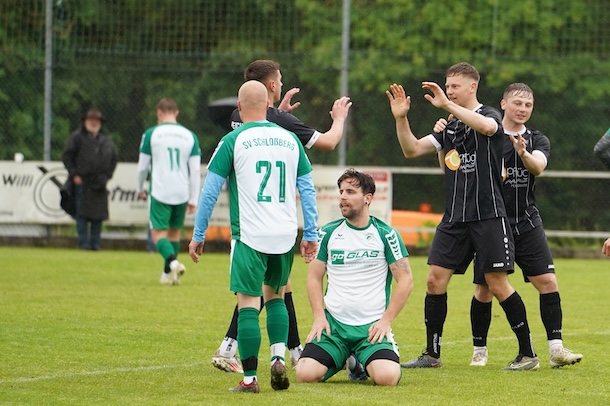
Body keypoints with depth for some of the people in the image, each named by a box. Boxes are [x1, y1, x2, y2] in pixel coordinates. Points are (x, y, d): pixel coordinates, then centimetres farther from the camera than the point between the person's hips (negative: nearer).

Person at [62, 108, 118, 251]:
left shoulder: (106, 140, 14)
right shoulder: (77, 137, 1)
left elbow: (114, 158, 22)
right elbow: (67, 157, -1)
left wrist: (107, 175, 10)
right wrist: (74, 175, -8)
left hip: (99, 185, 4)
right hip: (82, 182, -4)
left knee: (98, 214, 3)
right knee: (82, 214, -5)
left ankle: (96, 243, 9)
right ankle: (84, 242, -2)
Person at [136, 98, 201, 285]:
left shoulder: (151, 134, -3)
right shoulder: (190, 136, 5)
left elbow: (142, 166, 1)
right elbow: (196, 170, 2)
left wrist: (140, 189, 19)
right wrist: (193, 199, 6)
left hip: (159, 192, -3)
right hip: (182, 194, 3)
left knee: (158, 233, -1)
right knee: (175, 231, 19)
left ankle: (173, 262, -28)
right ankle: (168, 273, 26)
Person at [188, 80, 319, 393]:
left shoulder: (233, 141, -2)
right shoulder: (290, 140, 9)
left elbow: (210, 191, -1)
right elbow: (307, 190, 10)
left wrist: (198, 235, 6)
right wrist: (311, 235, 15)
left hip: (249, 236, -4)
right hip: (285, 236, 4)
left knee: (248, 304, -1)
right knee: (275, 296, 22)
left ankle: (249, 379, -3)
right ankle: (279, 359, 5)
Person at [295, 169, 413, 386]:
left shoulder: (385, 234, -1)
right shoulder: (328, 232, 6)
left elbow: (405, 280, -1)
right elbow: (314, 276, 11)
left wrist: (386, 320, -8)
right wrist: (319, 317, -2)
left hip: (372, 326, -2)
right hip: (333, 323, 2)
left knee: (387, 377, -28)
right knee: (305, 374, -20)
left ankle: (361, 363, 11)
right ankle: (340, 359, 15)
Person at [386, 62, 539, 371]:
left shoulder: (489, 115, -3)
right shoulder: (449, 126, 16)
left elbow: (487, 126, -28)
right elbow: (412, 150, 13)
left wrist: (447, 105, -31)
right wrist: (401, 118, -2)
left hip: (488, 215, -6)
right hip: (454, 217, 6)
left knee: (497, 284, -7)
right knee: (435, 279, 0)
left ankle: (528, 354, 2)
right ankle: (431, 354, 8)